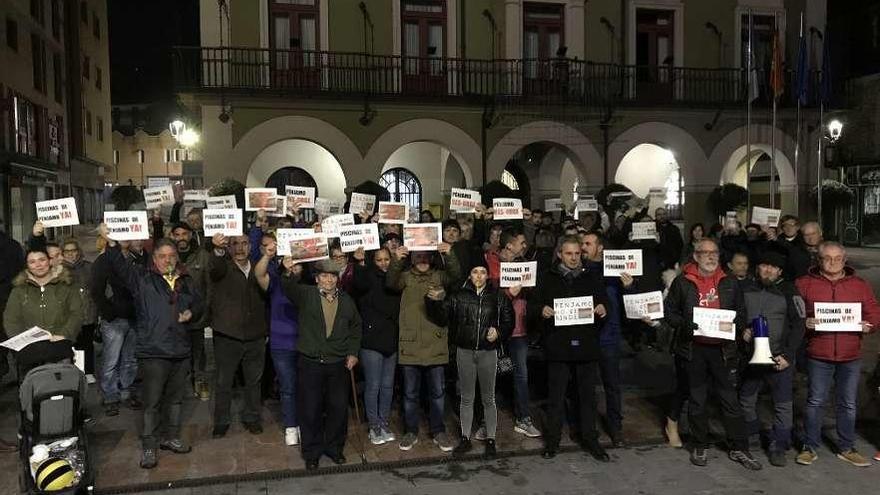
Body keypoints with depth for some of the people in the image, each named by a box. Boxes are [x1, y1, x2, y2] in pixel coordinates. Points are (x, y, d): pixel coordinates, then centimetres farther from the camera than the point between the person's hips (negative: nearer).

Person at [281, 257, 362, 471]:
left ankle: (334, 448, 27)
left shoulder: (346, 300, 8)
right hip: (310, 363, -2)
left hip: (338, 364, 2)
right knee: (310, 409, 5)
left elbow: (356, 327, 17)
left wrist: (353, 352, 8)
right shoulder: (306, 295, -1)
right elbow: (289, 289, -22)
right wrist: (289, 273, -44)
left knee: (339, 408, 8)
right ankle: (312, 453, 20)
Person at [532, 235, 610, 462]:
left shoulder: (593, 277, 10)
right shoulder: (547, 278, 5)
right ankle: (552, 440, 20)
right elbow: (532, 303, 3)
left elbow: (604, 301, 12)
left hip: (587, 344, 2)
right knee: (556, 395, 6)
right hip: (558, 345, -2)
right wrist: (541, 309, -19)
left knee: (588, 394, 10)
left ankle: (590, 440, 23)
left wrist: (603, 308, -11)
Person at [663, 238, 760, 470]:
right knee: (697, 400, 10)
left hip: (723, 348, 1)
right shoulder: (682, 282, 1)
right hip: (694, 348, -1)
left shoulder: (729, 283, 8)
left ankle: (739, 448, 18)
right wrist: (685, 325, -16)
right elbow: (669, 312, 2)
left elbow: (741, 313, 12)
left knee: (730, 399, 5)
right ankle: (700, 446, 24)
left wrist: (734, 326, -9)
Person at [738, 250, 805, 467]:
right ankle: (748, 435, 36)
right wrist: (741, 330, -7)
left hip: (779, 358, -3)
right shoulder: (746, 289, 3)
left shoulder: (788, 291, -5)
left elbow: (798, 326, -7)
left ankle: (778, 446, 14)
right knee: (746, 400, 16)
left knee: (782, 404, 2)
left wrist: (787, 355, -13)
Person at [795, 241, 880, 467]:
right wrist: (804, 322, -20)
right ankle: (810, 447, 16)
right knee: (815, 402, 3)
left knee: (848, 404, 12)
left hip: (851, 356, 3)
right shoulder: (805, 283, -1)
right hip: (818, 355, -2)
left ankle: (847, 448, 27)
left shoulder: (860, 285, 7)